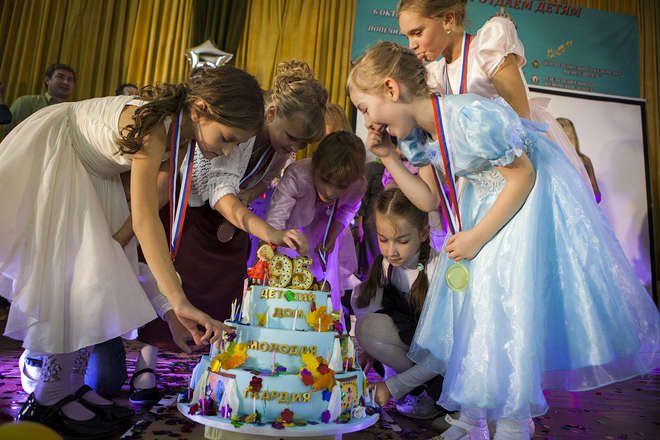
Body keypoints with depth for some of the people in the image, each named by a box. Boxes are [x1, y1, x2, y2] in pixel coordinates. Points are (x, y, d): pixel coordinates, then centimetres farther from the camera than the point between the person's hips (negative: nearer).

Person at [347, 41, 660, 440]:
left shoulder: (470, 117, -31)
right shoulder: (420, 135, -4)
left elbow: (523, 175, -22)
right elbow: (429, 200, -1)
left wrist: (478, 236, -21)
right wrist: (388, 157, -8)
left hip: (533, 198, -8)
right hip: (486, 201, 8)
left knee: (509, 307, -9)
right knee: (468, 301, 7)